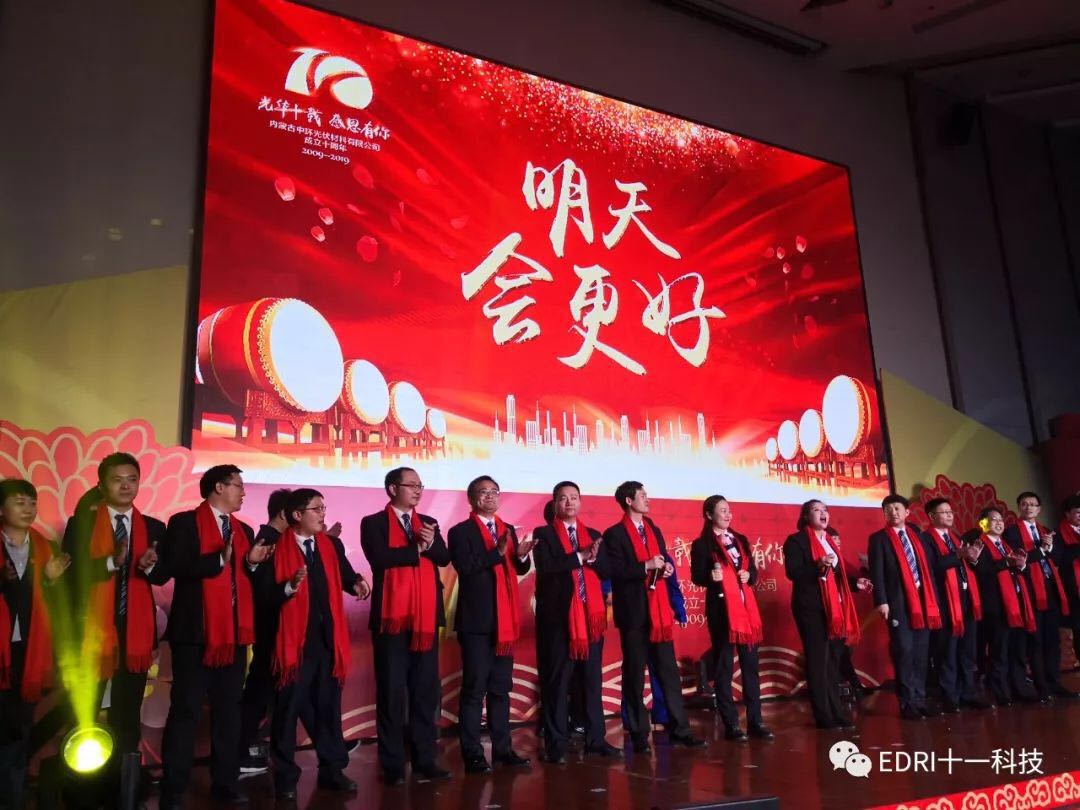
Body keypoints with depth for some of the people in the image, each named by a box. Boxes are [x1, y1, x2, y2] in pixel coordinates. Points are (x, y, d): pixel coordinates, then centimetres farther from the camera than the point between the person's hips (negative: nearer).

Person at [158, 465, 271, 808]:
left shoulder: (243, 530, 16)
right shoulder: (184, 523, -3)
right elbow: (175, 565, -17)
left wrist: (252, 563, -4)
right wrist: (220, 560, -22)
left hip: (234, 632, 6)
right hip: (196, 631, -6)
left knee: (229, 710, 11)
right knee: (185, 710, -1)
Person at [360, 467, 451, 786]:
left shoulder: (428, 522, 14)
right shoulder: (373, 523, -1)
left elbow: (444, 559, 2)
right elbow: (379, 558, -17)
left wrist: (430, 543, -18)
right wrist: (417, 549, -8)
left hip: (427, 616, 5)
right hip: (392, 616, -4)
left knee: (426, 690, 9)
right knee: (391, 691, 2)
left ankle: (425, 759, 18)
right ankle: (393, 765, 12)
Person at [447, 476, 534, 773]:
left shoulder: (508, 529, 14)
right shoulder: (460, 532, -4)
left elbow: (518, 569, 13)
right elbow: (464, 566, -19)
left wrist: (521, 555, -8)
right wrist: (497, 553, -26)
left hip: (504, 619, 6)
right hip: (476, 621, -6)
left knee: (501, 687, 12)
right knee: (474, 688, -1)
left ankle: (502, 748, 20)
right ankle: (472, 754, 6)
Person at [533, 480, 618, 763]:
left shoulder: (593, 535, 15)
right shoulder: (543, 534, 1)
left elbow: (606, 571, 6)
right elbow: (546, 567, -15)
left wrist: (593, 557, -13)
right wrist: (579, 557, -15)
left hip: (591, 614, 4)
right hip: (557, 615, -4)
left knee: (593, 679, 8)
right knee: (556, 681, 0)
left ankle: (595, 739, 18)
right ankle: (555, 744, 8)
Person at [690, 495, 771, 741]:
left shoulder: (740, 539, 14)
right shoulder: (702, 544, -4)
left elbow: (753, 570, 17)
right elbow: (696, 577, -8)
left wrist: (749, 576, -5)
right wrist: (711, 576, -27)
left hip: (746, 606, 6)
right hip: (720, 608, -6)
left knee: (750, 663, 8)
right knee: (724, 666, 0)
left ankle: (755, 720, 17)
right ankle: (731, 724, 6)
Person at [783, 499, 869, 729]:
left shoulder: (828, 540, 19)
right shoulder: (796, 540, -7)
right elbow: (792, 572, -19)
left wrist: (855, 582, 8)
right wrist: (818, 565, -29)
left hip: (835, 608, 8)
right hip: (811, 608, -8)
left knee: (834, 660, 12)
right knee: (818, 662, -4)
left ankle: (835, 711, 19)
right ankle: (824, 716, 1)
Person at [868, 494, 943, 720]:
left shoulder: (916, 534, 15)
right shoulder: (878, 538, 0)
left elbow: (927, 566, 14)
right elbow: (877, 573, -7)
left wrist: (933, 597, 7)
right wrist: (882, 601, -16)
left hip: (923, 599, 5)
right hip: (898, 600, -5)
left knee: (922, 652, 8)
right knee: (903, 650, -5)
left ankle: (920, 698, 17)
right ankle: (907, 702, 4)